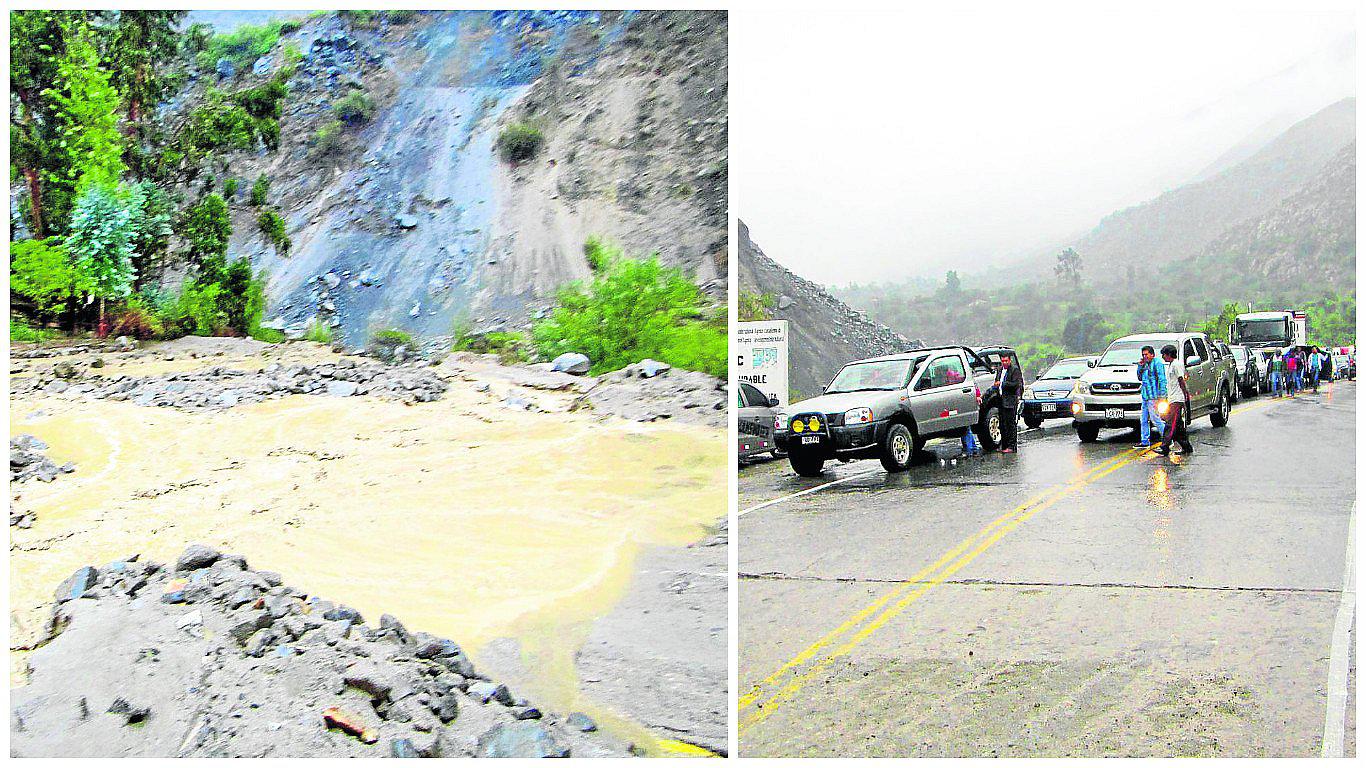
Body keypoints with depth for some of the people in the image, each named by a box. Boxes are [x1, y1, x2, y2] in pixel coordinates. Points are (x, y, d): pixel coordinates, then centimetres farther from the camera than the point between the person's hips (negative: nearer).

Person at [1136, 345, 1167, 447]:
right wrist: (1140, 366, 9)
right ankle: (1145, 441, 15)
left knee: (1155, 418, -11)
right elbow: (1140, 378, 24)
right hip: (1145, 396, 9)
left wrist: (1161, 395, -18)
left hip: (1153, 396, -9)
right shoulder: (1146, 365, 17)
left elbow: (1162, 380, -12)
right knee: (1143, 420, 10)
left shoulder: (1156, 363, -8)